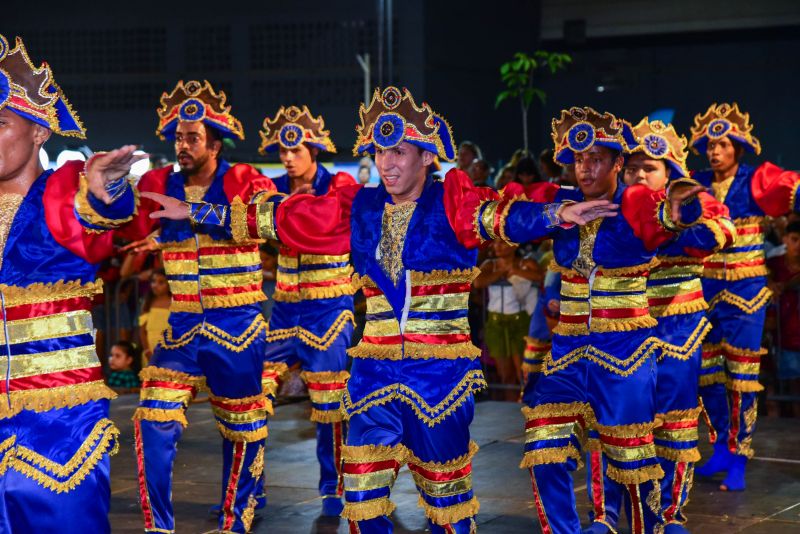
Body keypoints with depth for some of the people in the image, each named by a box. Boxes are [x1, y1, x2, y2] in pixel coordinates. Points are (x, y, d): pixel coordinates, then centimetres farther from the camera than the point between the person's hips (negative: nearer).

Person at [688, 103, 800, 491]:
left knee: (741, 377, -1)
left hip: (745, 293, -4)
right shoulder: (696, 185, 4)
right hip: (706, 290, 4)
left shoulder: (755, 182, -9)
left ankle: (738, 460, 7)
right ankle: (721, 447, 25)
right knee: (706, 374, 9)